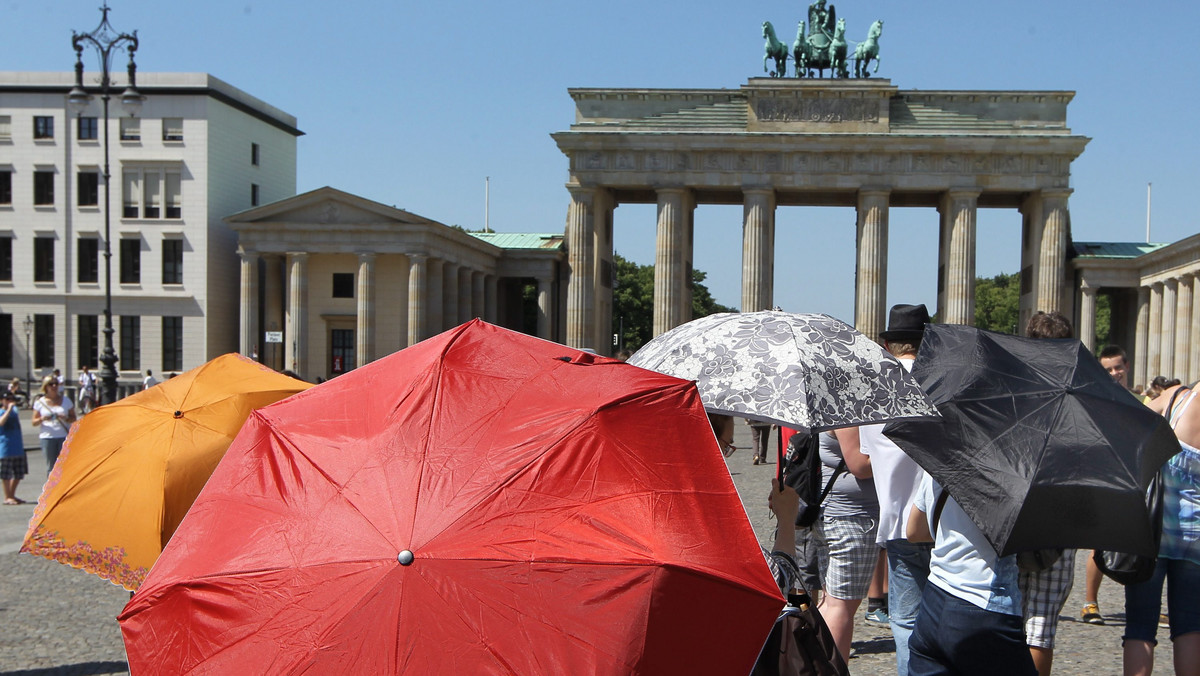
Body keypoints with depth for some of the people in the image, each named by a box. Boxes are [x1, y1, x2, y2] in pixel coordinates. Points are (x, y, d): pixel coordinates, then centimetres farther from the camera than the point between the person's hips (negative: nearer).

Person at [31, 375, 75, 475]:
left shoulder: (66, 400, 9)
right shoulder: (40, 402, 6)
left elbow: (73, 418, 10)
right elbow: (34, 423, 8)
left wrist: (65, 418, -12)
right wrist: (42, 419, -14)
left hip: (64, 437, 0)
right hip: (47, 437, 0)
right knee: (51, 466, 1)